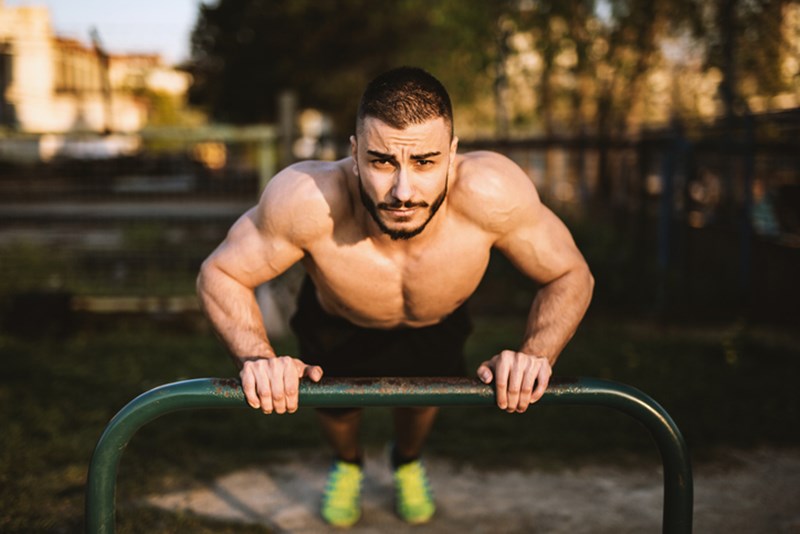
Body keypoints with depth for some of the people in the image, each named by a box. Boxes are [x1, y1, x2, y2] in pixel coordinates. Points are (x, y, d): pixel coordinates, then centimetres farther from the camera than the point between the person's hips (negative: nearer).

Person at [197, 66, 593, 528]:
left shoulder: (491, 193, -44)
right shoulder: (307, 200, -45)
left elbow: (572, 276, -27)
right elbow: (219, 274, -28)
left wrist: (536, 354, -45)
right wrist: (257, 355, -45)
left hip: (439, 324, 1)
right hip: (337, 325, -1)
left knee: (424, 399, 22)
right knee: (335, 401, 18)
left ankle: (408, 461, 60)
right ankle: (347, 463, 57)